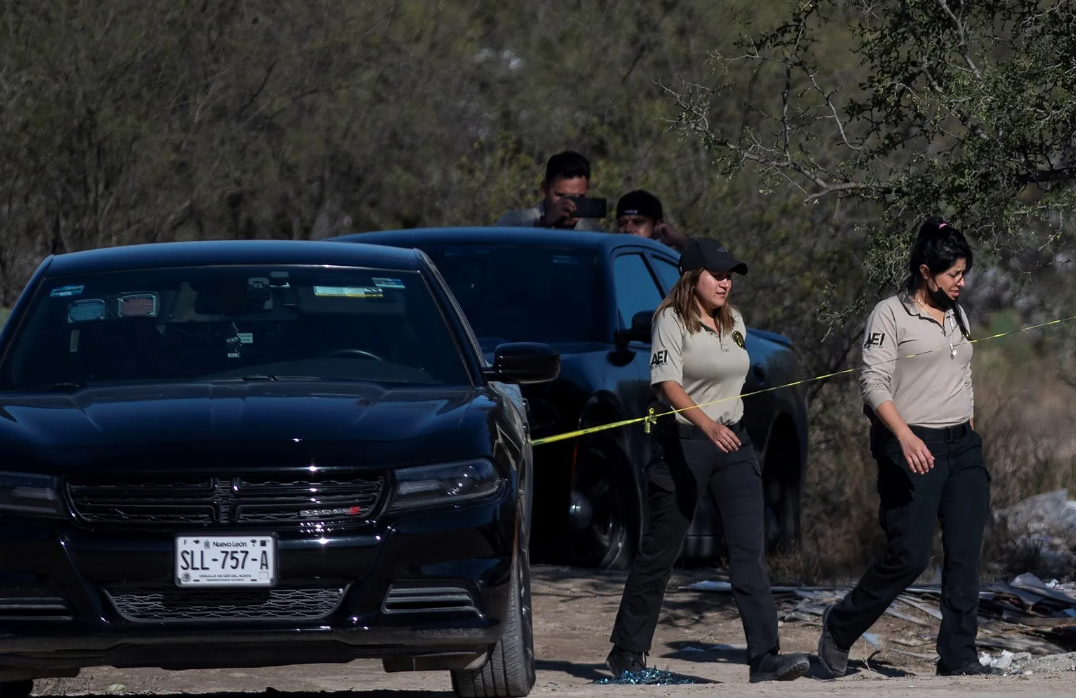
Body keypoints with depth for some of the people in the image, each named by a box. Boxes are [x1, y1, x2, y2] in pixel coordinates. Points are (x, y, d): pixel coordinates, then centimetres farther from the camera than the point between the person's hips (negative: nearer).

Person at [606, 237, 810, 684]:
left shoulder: (734, 322, 11)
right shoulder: (672, 321, -11)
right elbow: (668, 384, -23)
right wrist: (707, 424, -36)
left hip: (733, 443, 6)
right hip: (682, 441, -6)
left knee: (750, 550, -7)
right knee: (659, 551, 4)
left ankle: (764, 658, -13)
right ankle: (626, 652, 18)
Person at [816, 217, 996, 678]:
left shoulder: (957, 317, 16)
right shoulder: (891, 315, -6)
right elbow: (873, 382, -14)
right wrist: (905, 436, -26)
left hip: (963, 447, 7)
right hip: (912, 449, -7)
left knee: (965, 555, -2)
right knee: (909, 556, -9)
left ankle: (958, 657, 1)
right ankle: (839, 629, 11)